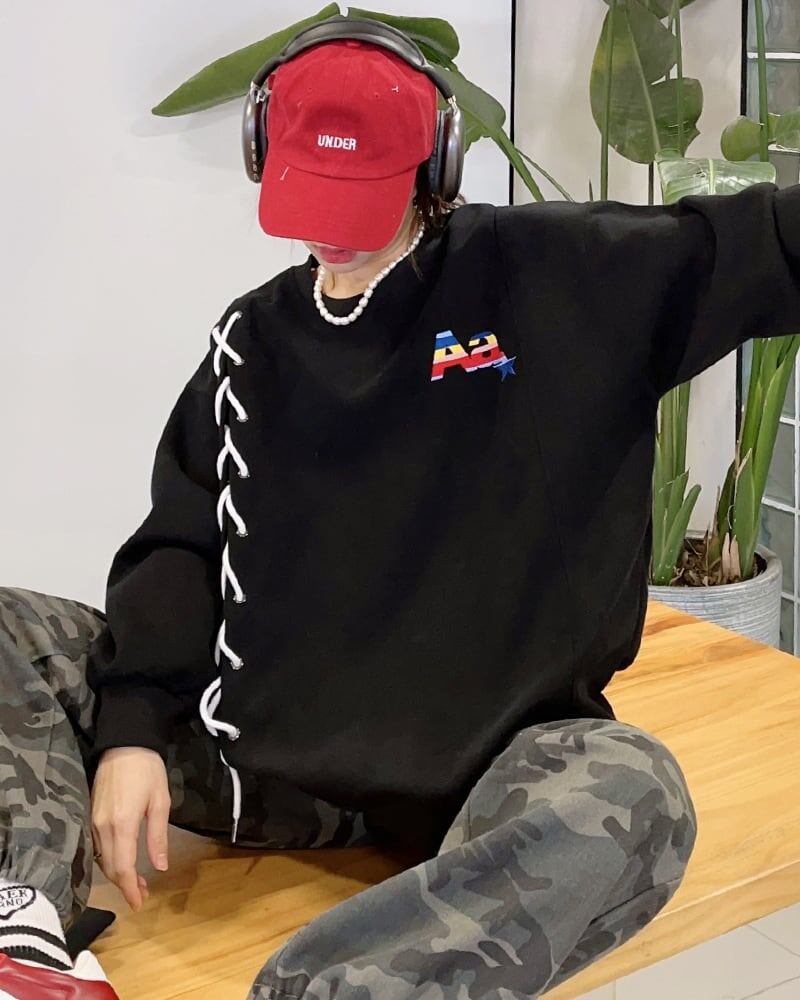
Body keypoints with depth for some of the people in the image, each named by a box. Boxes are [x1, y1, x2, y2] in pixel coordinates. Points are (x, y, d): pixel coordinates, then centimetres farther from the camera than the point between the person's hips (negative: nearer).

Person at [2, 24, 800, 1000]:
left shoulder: (568, 277, 1)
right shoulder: (253, 341, 10)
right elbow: (179, 546, 3)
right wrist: (132, 728, -11)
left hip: (484, 760, -3)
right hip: (263, 735, 4)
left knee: (630, 796, -36)